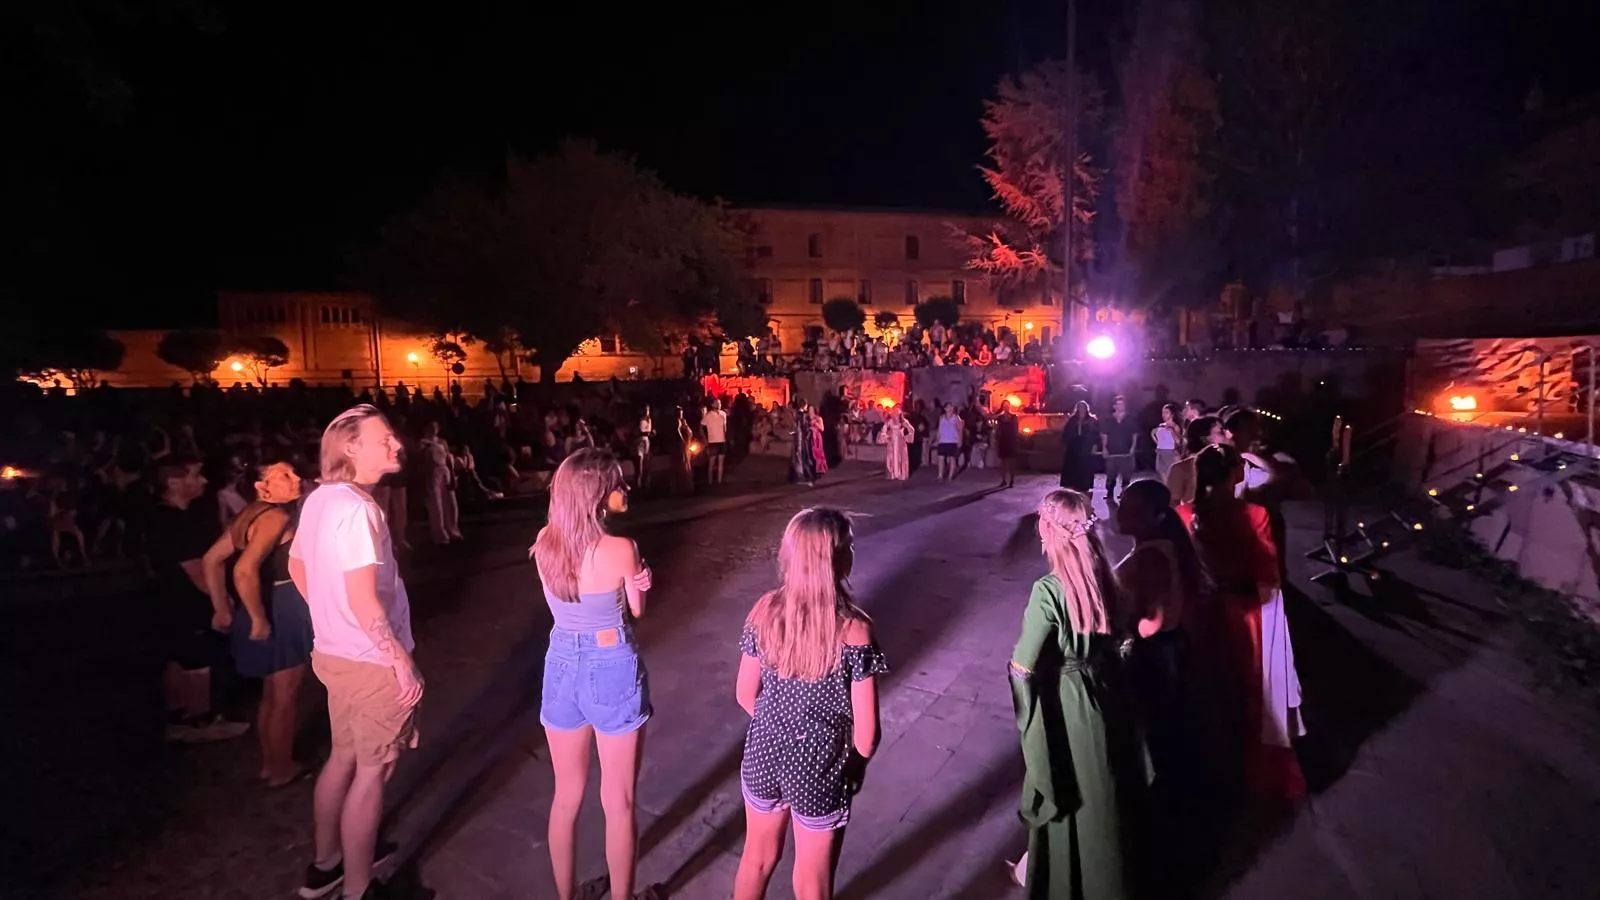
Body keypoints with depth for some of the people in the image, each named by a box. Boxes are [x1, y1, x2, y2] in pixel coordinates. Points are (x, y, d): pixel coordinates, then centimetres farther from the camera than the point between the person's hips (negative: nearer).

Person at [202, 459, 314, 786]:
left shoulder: (249, 514, 5)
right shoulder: (277, 516, -22)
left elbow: (212, 559, 10)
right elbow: (244, 571, -33)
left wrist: (224, 609, 11)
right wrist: (260, 620, -22)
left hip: (274, 610, 9)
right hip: (283, 613, -9)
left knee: (271, 694, 23)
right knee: (286, 697, 8)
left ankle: (268, 762, 36)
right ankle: (282, 768, 23)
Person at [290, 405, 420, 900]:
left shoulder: (319, 498, 3)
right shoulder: (355, 508, -25)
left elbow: (297, 568, 17)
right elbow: (364, 602, -27)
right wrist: (404, 662, -19)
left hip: (336, 652, 9)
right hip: (372, 662, -9)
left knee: (344, 756, 24)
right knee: (372, 771, 7)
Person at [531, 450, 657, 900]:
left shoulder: (544, 542, -6)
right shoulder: (622, 550, -20)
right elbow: (636, 610, -4)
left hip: (562, 666, 5)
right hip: (613, 671, -5)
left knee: (566, 796, 22)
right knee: (619, 803, 13)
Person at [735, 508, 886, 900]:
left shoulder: (765, 609, -12)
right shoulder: (854, 629, -24)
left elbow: (746, 695, 0)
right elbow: (867, 731, -16)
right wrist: (857, 765, 4)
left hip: (764, 755, 4)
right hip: (819, 768, -4)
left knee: (757, 858, 28)